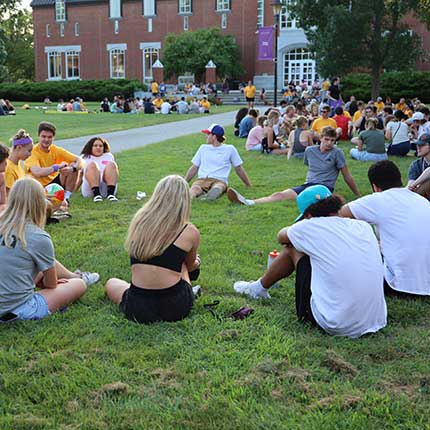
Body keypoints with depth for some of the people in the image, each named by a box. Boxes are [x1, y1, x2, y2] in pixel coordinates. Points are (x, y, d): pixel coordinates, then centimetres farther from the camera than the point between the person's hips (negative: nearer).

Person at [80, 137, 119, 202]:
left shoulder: (109, 156, 31)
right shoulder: (85, 157, 27)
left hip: (107, 188, 1)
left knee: (111, 164, -22)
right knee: (92, 165, -25)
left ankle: (110, 194, -41)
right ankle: (96, 194, -43)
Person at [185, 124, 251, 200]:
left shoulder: (229, 149, 13)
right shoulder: (203, 148, 22)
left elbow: (239, 169, 17)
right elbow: (194, 168, 24)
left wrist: (249, 186, 18)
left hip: (219, 181, -2)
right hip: (202, 180, 2)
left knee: (216, 189, -41)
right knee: (194, 189, -35)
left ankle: (209, 197, -73)